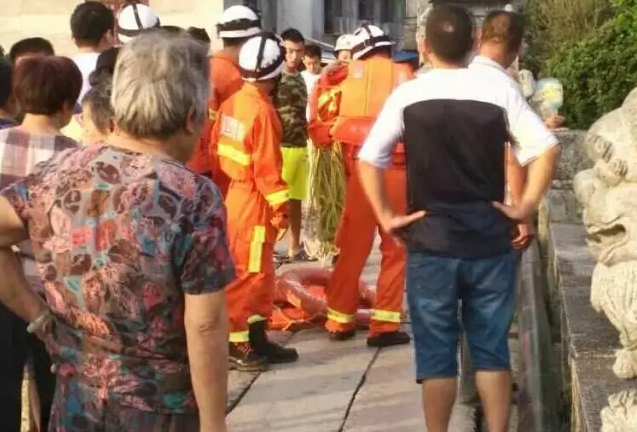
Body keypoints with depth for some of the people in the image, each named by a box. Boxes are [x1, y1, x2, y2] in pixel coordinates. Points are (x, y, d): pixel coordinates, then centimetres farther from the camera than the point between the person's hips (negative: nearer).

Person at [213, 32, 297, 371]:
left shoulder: (231, 104, 6)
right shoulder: (262, 111, -20)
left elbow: (218, 149, 11)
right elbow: (267, 166, -20)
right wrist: (279, 205, -13)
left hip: (235, 193, 9)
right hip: (253, 199, -9)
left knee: (259, 270, 16)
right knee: (245, 271, -1)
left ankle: (257, 339, 24)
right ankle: (234, 345, 6)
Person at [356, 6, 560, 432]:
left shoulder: (407, 95, -4)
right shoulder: (500, 91, -2)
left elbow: (369, 159, -6)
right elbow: (547, 149, -6)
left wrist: (386, 217, 1)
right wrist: (525, 206, -1)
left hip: (430, 242, -1)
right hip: (491, 241, 1)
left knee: (436, 352, 7)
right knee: (492, 348, 11)